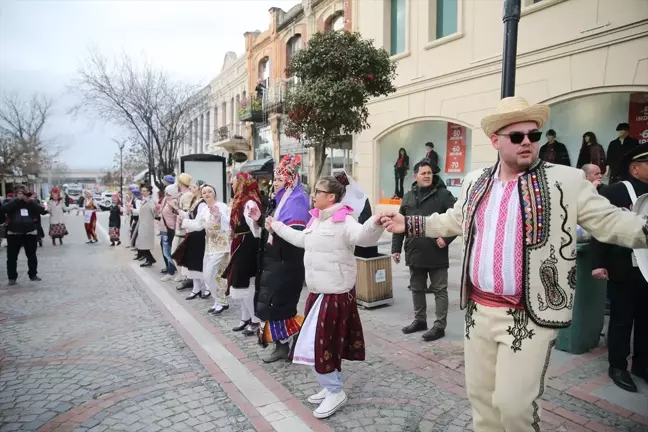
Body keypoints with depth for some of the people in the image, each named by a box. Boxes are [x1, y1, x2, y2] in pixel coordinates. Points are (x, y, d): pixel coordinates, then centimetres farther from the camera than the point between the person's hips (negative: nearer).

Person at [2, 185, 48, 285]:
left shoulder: (32, 201, 6)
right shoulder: (9, 201, 3)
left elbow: (42, 211, -10)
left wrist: (30, 201, -16)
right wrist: (17, 199, -19)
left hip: (30, 233, 1)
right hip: (14, 234, -1)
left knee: (32, 256, 10)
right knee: (12, 257, 3)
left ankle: (33, 275, 24)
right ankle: (12, 277, 15)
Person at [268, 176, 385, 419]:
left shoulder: (344, 221, -17)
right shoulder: (316, 220, 10)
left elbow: (362, 237, -35)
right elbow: (301, 239, 28)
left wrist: (375, 222, -57)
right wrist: (276, 226, 40)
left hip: (336, 293, -9)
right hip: (318, 291, 9)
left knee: (322, 343, -4)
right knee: (325, 342, 17)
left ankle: (335, 392, 14)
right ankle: (331, 387, 33)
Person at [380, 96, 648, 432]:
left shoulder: (566, 181, -6)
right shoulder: (476, 182, 7)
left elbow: (610, 221, -5)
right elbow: (454, 222, 19)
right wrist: (407, 223, 15)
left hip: (530, 316, -4)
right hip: (479, 311, 5)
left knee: (513, 404, -1)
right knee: (479, 394, 18)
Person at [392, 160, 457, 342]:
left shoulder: (443, 195, -5)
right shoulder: (408, 197, 10)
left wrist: (446, 238, -15)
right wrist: (396, 248, 7)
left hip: (437, 254, -5)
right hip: (414, 253, 5)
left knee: (439, 290, 5)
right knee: (417, 289, 16)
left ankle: (439, 326, 14)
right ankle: (420, 320, 32)